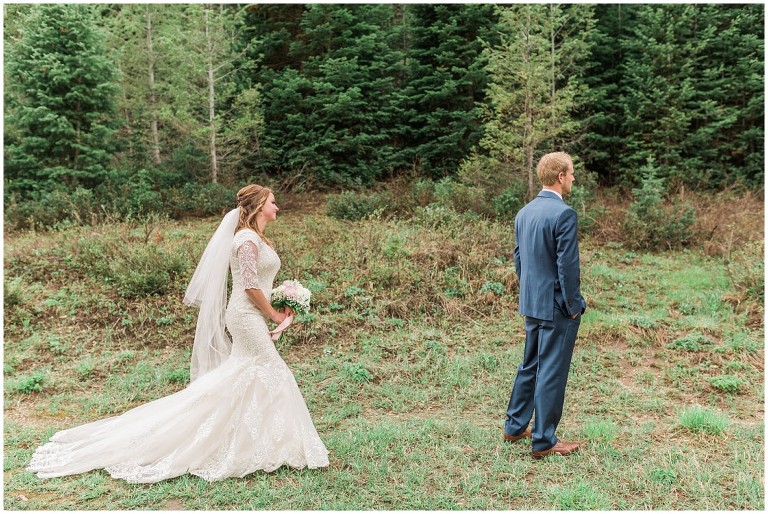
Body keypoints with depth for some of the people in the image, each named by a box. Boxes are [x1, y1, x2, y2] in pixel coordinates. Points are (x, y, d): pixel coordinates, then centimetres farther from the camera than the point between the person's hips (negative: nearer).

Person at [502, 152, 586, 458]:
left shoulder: (524, 212, 7)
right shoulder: (564, 214, -18)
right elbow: (567, 265, -20)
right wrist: (572, 305, -10)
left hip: (530, 304, 8)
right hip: (556, 307, -8)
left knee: (529, 365, 20)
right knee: (552, 373, 3)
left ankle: (514, 427, 30)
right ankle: (543, 442, 14)